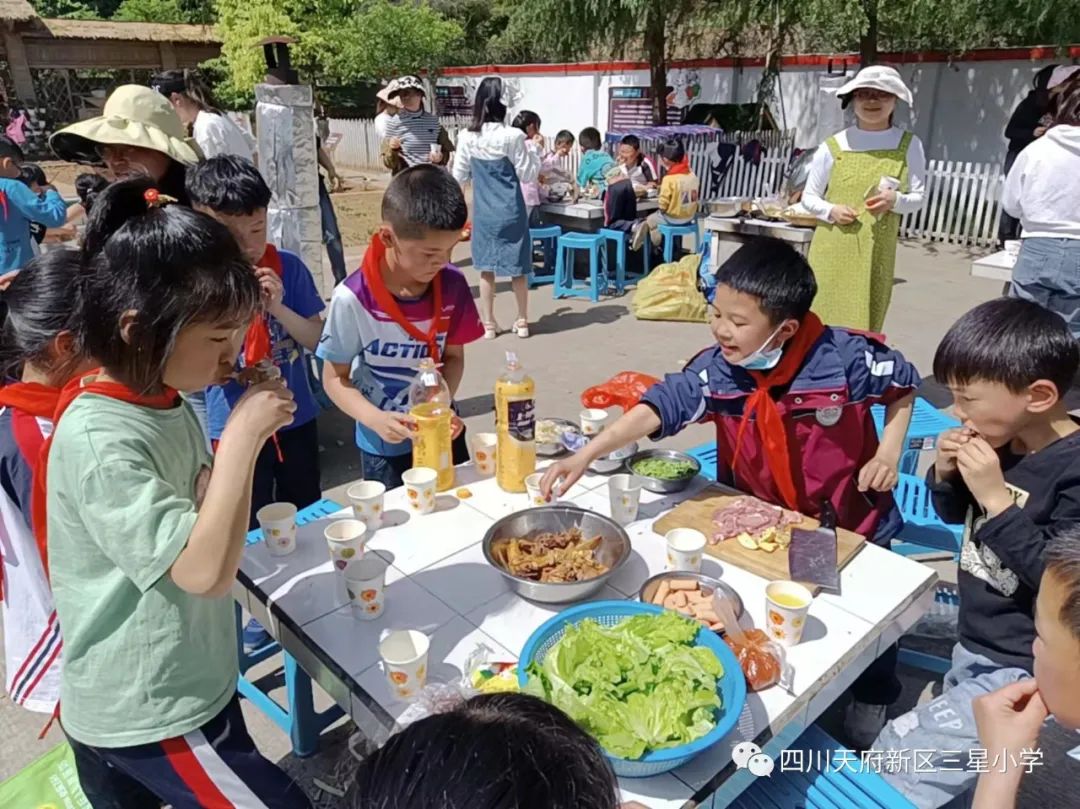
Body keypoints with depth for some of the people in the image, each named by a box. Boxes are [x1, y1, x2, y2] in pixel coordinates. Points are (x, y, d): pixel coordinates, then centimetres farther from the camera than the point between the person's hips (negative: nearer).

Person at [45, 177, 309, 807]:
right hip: (149, 719, -8)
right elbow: (206, 571, -30)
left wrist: (246, 434, -5)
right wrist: (243, 437, -29)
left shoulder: (166, 402, 0)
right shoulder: (96, 439, -27)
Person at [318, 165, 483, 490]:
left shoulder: (453, 285, -13)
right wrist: (375, 419, -30)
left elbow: (453, 356, -2)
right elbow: (335, 379, -13)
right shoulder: (353, 299, -24)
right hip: (385, 445, -3)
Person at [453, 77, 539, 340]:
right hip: (510, 210, -2)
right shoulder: (513, 136, -13)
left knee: (486, 267, 11)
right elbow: (527, 175, -7)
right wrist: (535, 154, 9)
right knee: (517, 266, 9)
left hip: (483, 211, 3)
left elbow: (459, 176, 4)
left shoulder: (466, 137, -4)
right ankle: (522, 321, 19)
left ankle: (488, 323, 16)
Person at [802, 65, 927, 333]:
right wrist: (831, 211, -13)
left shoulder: (909, 145, 4)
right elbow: (809, 197, 7)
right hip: (833, 251, -1)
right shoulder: (833, 146, 0)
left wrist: (896, 200, -15)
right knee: (824, 320, -1)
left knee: (865, 324, 3)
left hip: (876, 253, 1)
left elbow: (917, 198, 7)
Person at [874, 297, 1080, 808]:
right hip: (972, 646, 7)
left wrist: (997, 498, -29)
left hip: (1024, 670, -7)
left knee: (895, 767, -6)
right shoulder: (1003, 441, -4)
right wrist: (946, 476, -9)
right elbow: (954, 515, 11)